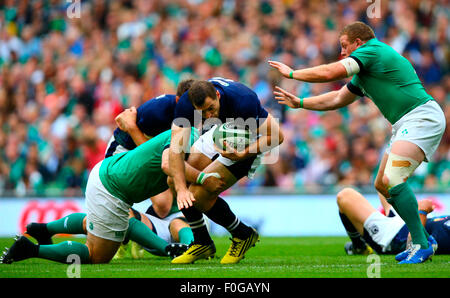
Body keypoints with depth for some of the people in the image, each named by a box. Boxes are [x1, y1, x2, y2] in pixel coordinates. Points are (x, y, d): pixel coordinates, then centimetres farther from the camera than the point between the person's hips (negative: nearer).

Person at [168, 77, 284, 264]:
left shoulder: (242, 101, -38)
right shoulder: (185, 103, -26)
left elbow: (276, 136, -29)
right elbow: (176, 148, -28)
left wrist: (242, 155, -40)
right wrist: (181, 188, -39)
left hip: (246, 144, -6)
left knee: (199, 194, -16)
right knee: (175, 182, 0)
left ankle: (243, 235, 7)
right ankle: (202, 244, 16)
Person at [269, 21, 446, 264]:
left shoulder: (373, 51, -8)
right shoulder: (362, 75, 22)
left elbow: (329, 73, -12)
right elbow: (336, 100, 32)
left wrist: (291, 73, 0)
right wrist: (299, 103, 32)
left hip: (422, 117, -11)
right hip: (405, 124, 11)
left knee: (392, 180, -23)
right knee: (382, 184, 12)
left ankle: (421, 245, -20)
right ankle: (423, 239, 15)